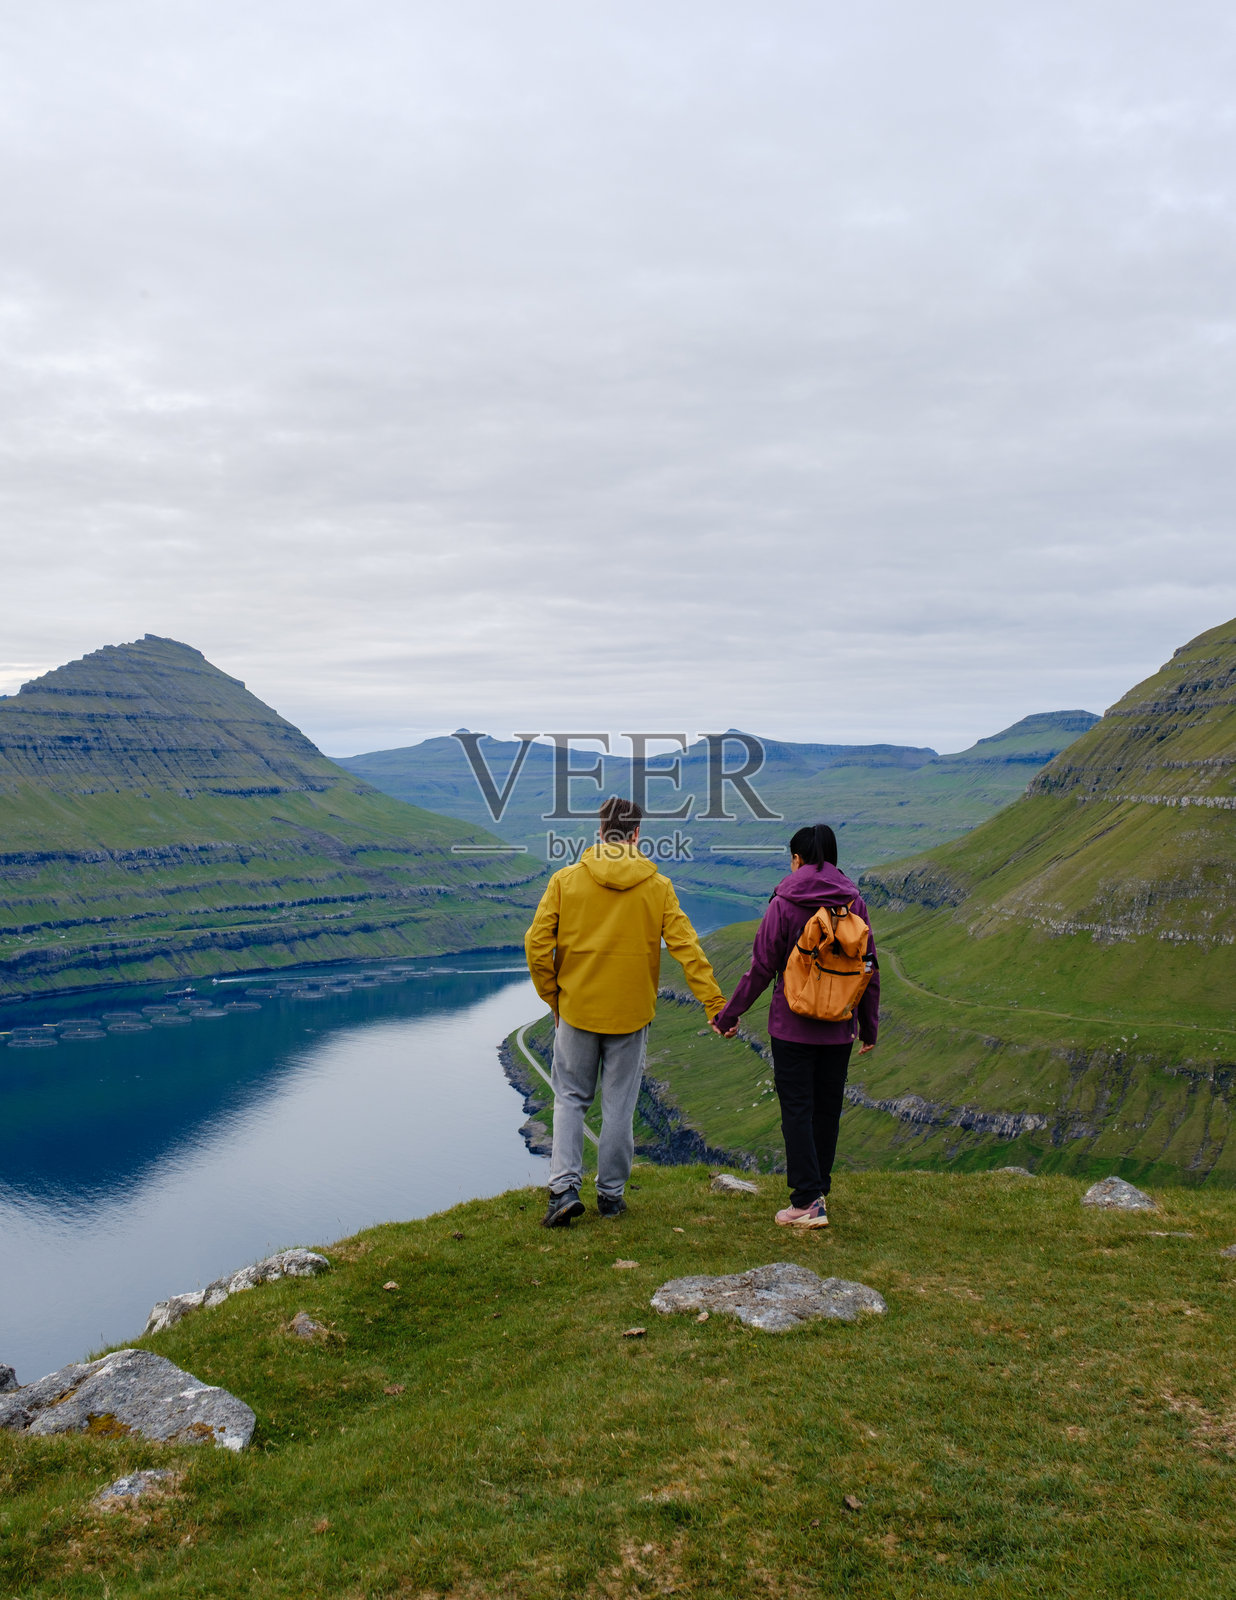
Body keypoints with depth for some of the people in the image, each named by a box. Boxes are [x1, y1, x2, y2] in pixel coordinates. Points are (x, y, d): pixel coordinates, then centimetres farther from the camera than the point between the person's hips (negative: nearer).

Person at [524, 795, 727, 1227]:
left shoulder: (566, 880, -4)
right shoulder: (657, 886, -4)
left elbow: (537, 945, -7)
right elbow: (686, 948, -6)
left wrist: (552, 997, 6)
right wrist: (715, 1004, -3)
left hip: (576, 1010, 0)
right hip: (631, 1013, 0)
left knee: (570, 1098, 12)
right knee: (619, 1104, 11)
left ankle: (564, 1187, 1)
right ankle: (611, 1194, 19)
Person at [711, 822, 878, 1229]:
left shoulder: (784, 904, -10)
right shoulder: (854, 902, 2)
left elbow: (761, 968, -8)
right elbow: (869, 970, 6)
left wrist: (728, 1016, 4)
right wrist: (869, 1027, 16)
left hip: (793, 1026, -4)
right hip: (839, 1028, 4)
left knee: (797, 1110, 3)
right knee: (827, 1109, 15)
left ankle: (807, 1201, 1)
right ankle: (819, 1191, 26)